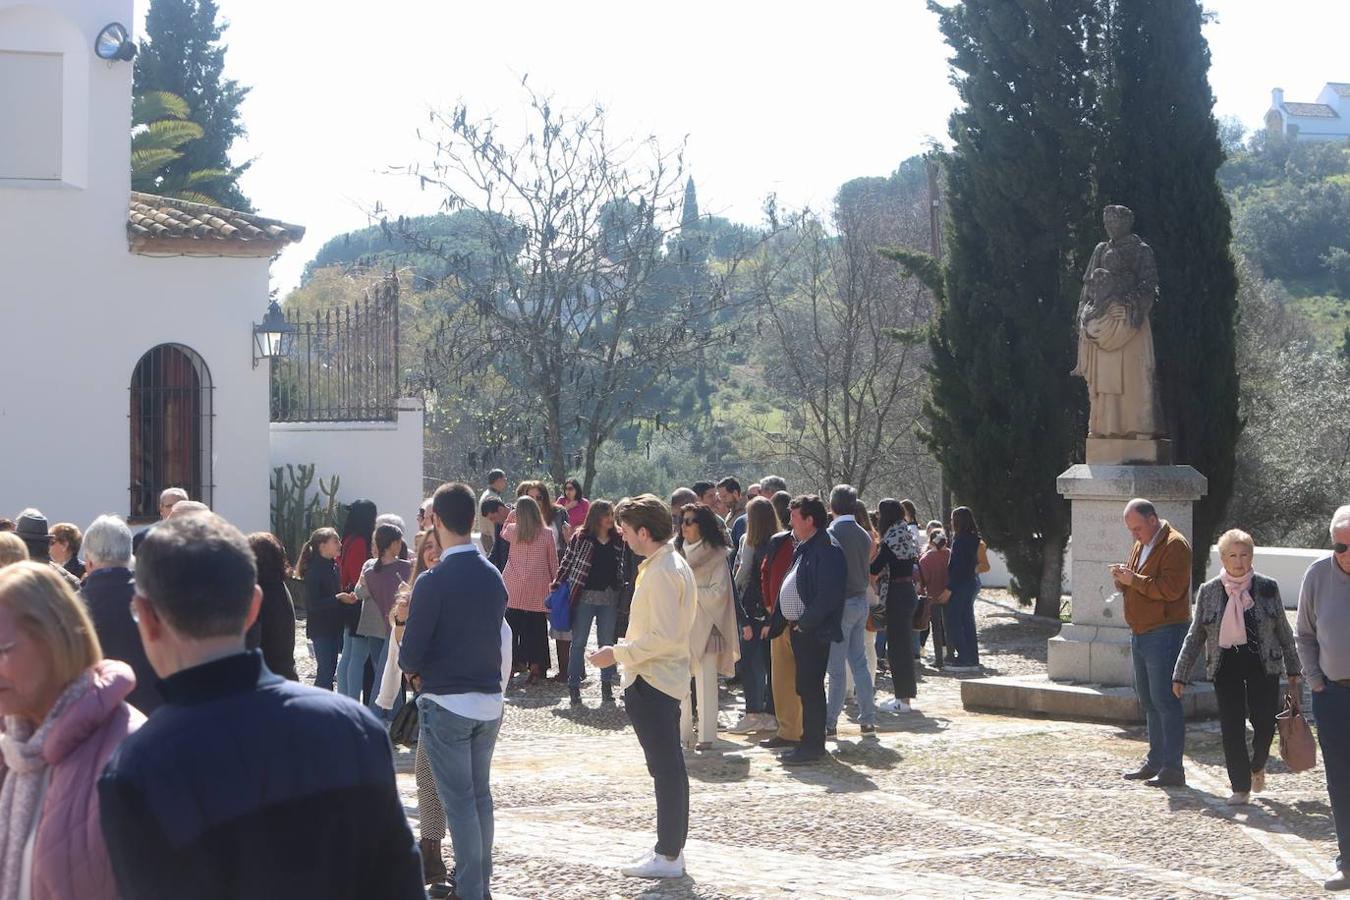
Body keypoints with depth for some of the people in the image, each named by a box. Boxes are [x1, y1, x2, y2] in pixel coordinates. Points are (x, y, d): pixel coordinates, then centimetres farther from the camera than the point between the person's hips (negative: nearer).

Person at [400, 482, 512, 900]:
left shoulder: (433, 581, -17)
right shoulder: (493, 577, 3)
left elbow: (410, 655, -14)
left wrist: (417, 674, 7)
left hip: (446, 705, -6)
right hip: (489, 702, 6)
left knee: (459, 802, 1)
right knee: (481, 795, 16)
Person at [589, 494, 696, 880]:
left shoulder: (661, 573, -19)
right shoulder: (673, 564, 12)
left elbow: (664, 637, -24)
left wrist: (617, 654, -17)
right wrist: (627, 649, 18)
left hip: (653, 681, -11)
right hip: (659, 678, 11)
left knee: (666, 768, -5)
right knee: (669, 767, 15)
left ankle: (668, 856, 0)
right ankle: (670, 847, 24)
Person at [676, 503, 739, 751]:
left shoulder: (717, 556, -2)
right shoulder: (677, 552, 11)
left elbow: (718, 592, -8)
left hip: (705, 625, -4)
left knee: (706, 682, -2)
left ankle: (706, 735, 2)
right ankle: (682, 733, 8)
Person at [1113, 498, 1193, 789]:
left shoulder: (1175, 546, -12)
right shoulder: (1141, 546, 17)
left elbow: (1170, 588, -23)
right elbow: (1133, 587, 22)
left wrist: (1134, 580, -20)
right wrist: (1122, 578, 0)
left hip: (1164, 634, -10)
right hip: (1141, 634, 10)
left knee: (1165, 701, -9)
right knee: (1148, 701, 14)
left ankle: (1172, 769, -7)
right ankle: (1155, 762, 23)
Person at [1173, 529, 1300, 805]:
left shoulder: (1267, 588, 1)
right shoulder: (1208, 591, 2)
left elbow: (1283, 630, 9)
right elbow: (1195, 636, 8)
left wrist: (1293, 669, 10)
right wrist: (1180, 675, 6)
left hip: (1263, 665, 0)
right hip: (1226, 666, 0)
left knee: (1264, 724, -2)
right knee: (1232, 729, -2)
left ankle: (1257, 766, 30)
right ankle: (1241, 787, 9)